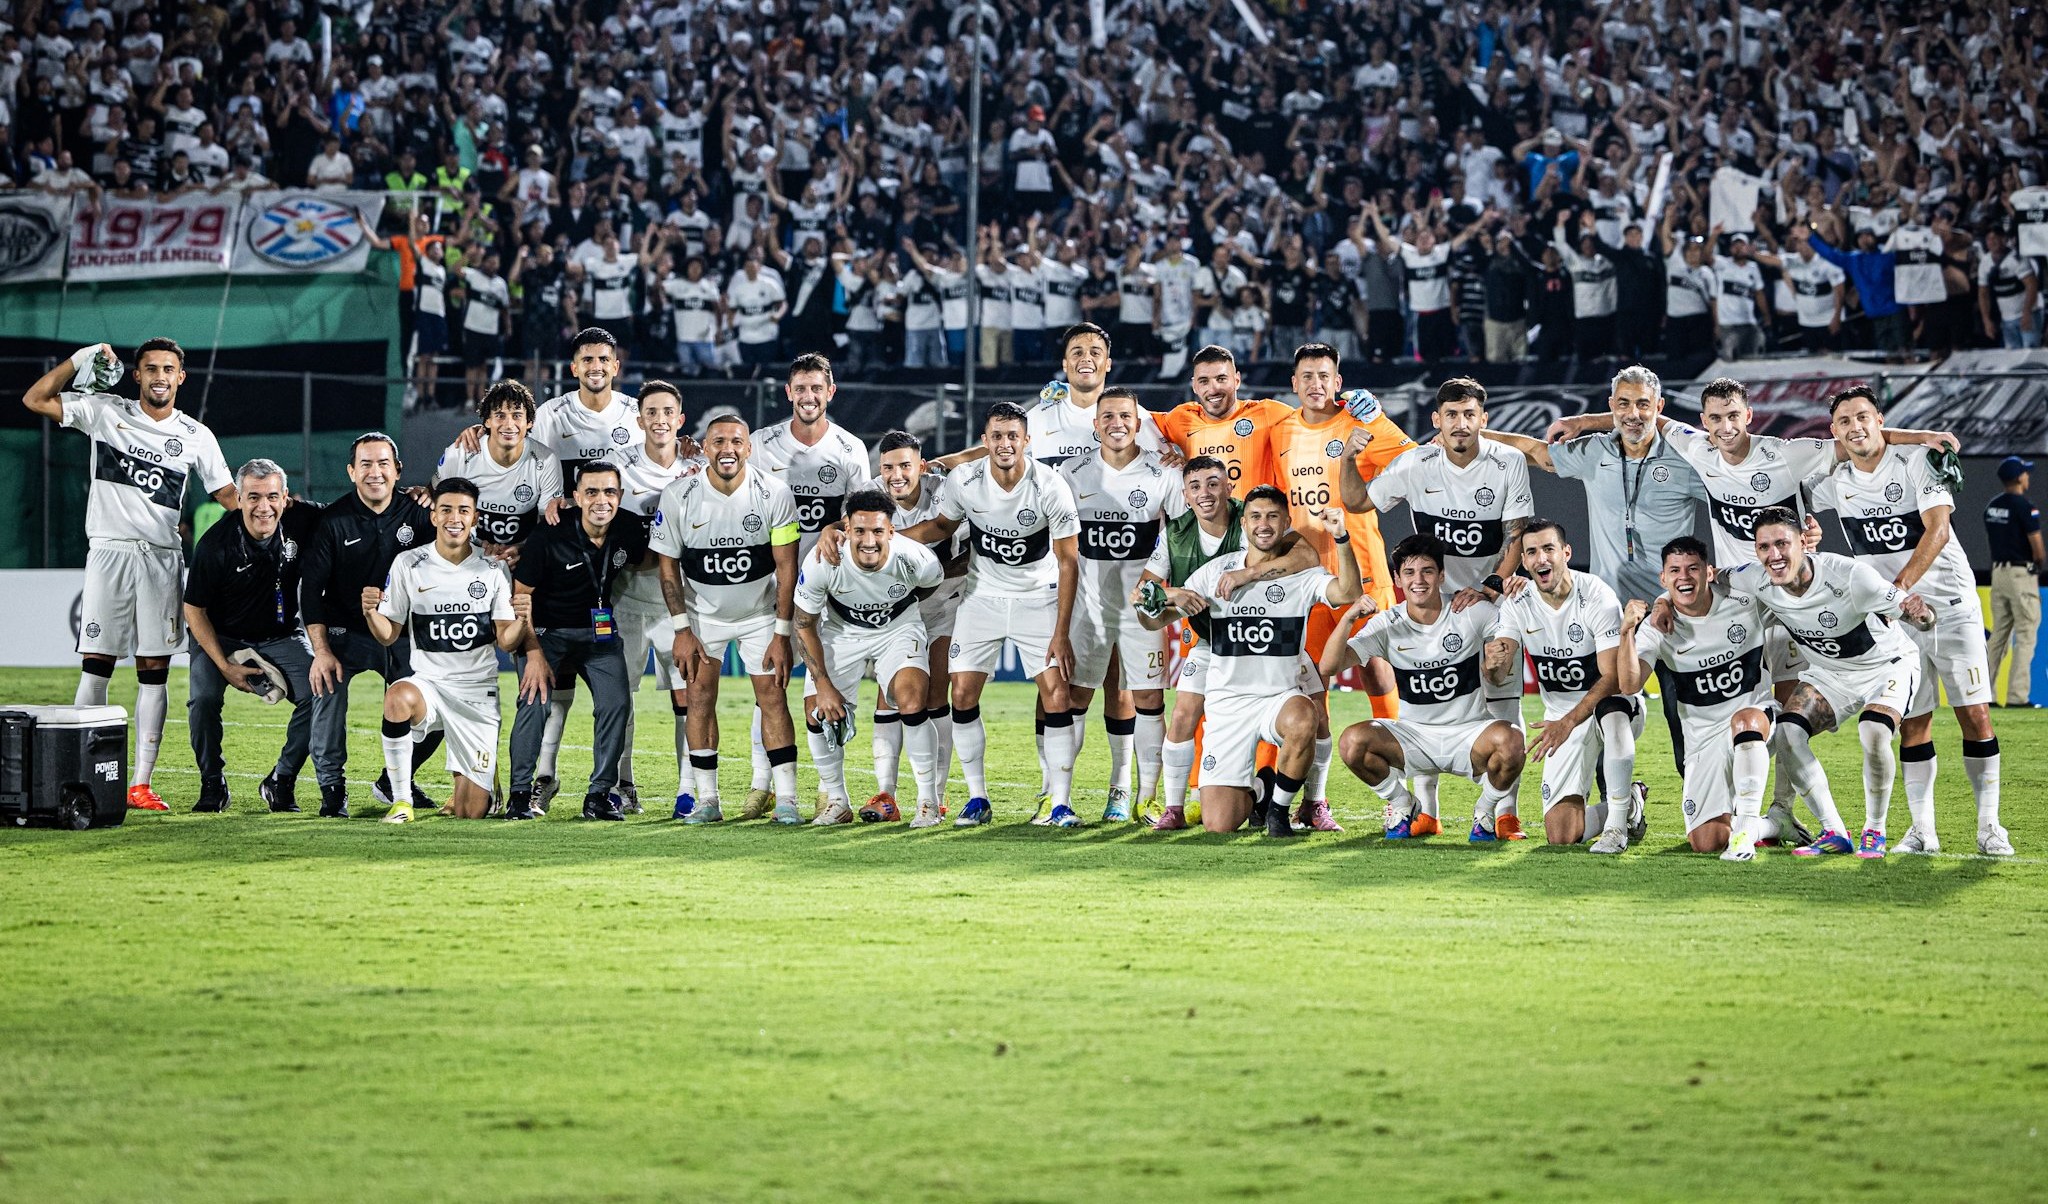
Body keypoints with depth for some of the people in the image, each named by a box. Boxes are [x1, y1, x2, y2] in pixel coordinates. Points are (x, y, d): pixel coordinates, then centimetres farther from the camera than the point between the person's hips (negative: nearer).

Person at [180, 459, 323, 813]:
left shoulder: (301, 521, -16)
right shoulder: (215, 544, -22)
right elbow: (194, 609, -12)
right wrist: (225, 666, -18)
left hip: (280, 635, 2)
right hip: (221, 637, -2)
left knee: (317, 694, -19)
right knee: (204, 697, -26)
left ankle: (281, 782, -1)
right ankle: (212, 784, -4)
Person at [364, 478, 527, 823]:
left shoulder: (492, 569, 0)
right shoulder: (408, 564, -2)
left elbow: (506, 642, 0)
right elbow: (388, 636, 1)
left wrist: (521, 621, -21)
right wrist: (370, 613, -20)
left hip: (479, 694, 1)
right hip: (428, 682, -1)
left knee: (470, 814, -2)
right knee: (398, 698, -40)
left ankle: (470, 787, 38)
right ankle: (401, 802, -25)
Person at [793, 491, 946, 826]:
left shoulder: (916, 561, -30)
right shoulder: (823, 562, -30)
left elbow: (934, 584, -1)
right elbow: (805, 625, -13)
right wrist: (823, 684, -14)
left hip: (898, 627, -1)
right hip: (840, 631, 2)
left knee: (911, 700, -23)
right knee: (818, 714, -7)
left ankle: (928, 802, -9)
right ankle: (836, 802, 15)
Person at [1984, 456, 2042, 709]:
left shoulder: (1991, 506, 9)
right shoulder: (2025, 506, -14)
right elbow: (2036, 543, -14)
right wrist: (2039, 562, 6)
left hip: (1998, 571, 7)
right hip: (2022, 572, -7)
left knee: (1999, 635, 12)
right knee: (2025, 636, -3)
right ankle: (2017, 695, -8)